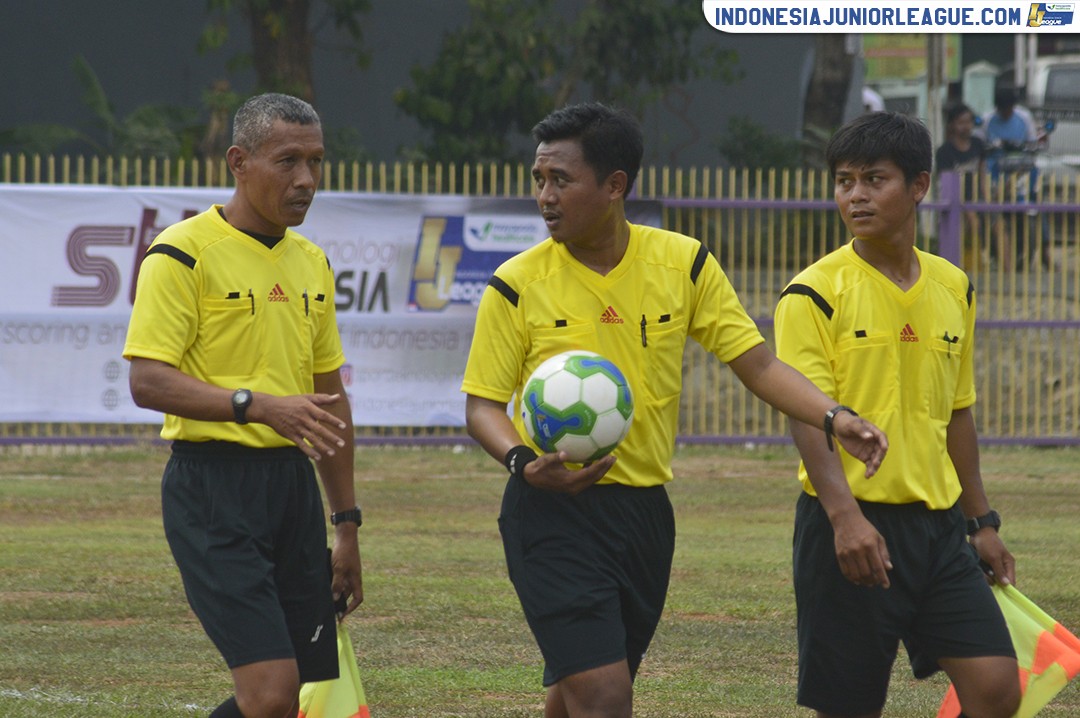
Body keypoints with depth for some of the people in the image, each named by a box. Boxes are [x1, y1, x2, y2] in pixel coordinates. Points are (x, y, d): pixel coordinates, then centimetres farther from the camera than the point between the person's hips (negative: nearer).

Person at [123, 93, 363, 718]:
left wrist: (346, 525, 20)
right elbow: (148, 381, -16)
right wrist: (257, 405, -28)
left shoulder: (312, 263, 16)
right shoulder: (183, 254, -8)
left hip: (293, 481, 7)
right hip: (213, 485, -7)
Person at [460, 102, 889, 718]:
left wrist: (835, 418, -13)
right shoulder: (517, 286, -5)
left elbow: (757, 364, 2)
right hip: (553, 512, -4)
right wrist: (523, 462, -21)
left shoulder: (683, 264, 2)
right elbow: (483, 405, 0)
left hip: (644, 510, 4)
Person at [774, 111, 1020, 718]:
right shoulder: (816, 293, -6)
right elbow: (806, 414, -16)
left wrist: (982, 521, 20)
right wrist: (844, 517, -29)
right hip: (851, 526, -5)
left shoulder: (954, 289, 11)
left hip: (938, 525, 5)